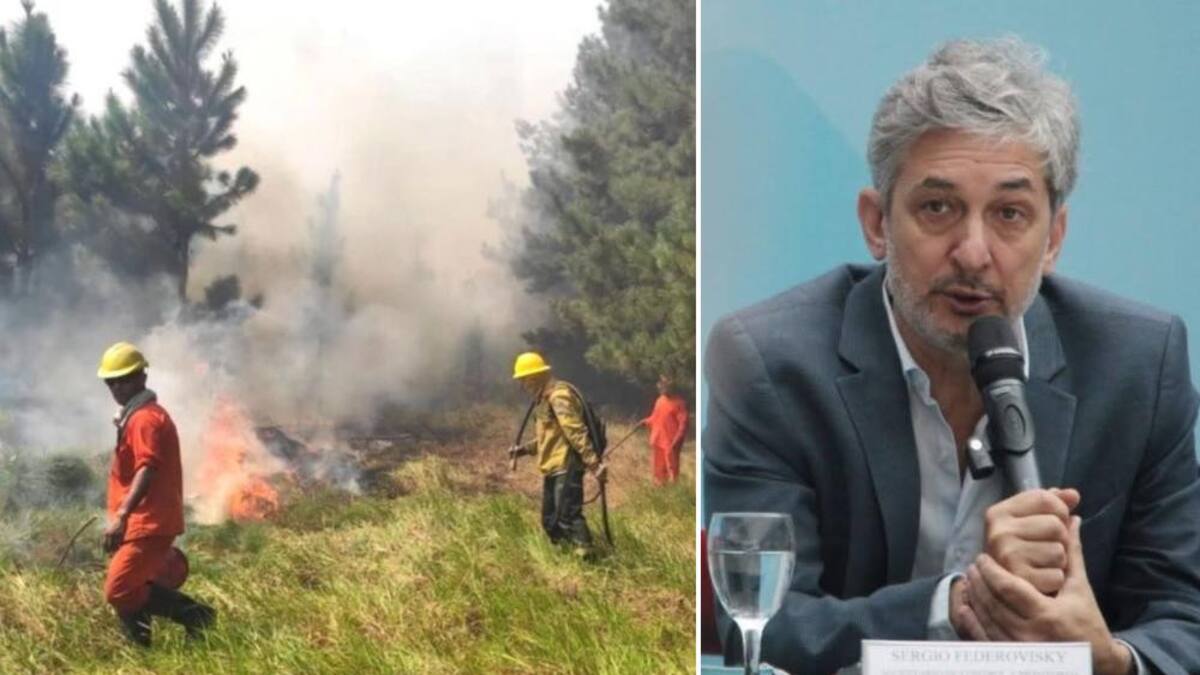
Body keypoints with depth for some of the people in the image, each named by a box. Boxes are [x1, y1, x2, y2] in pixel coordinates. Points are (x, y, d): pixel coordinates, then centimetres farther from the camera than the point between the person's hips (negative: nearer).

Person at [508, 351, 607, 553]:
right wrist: (524, 449, 21)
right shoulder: (543, 399, 18)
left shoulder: (558, 395, -14)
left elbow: (575, 431, -24)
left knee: (568, 515, -17)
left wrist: (593, 462, -29)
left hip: (566, 467, -11)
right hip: (552, 469, 11)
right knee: (550, 521, 12)